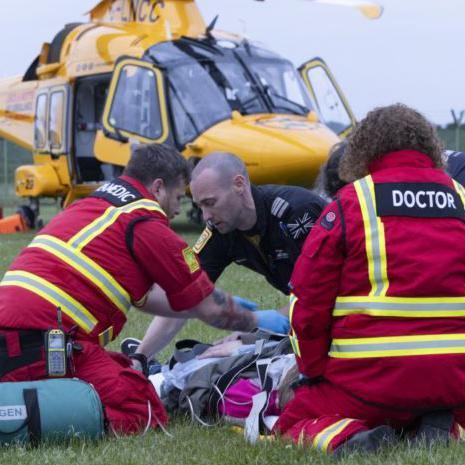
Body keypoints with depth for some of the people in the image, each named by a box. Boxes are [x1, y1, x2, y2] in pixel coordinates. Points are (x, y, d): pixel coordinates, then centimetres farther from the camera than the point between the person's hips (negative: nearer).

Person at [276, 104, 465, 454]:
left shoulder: (350, 202, -1)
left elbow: (308, 299, -1)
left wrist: (313, 370, 13)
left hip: (370, 376, -3)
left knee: (292, 424, 18)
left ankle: (345, 437, -15)